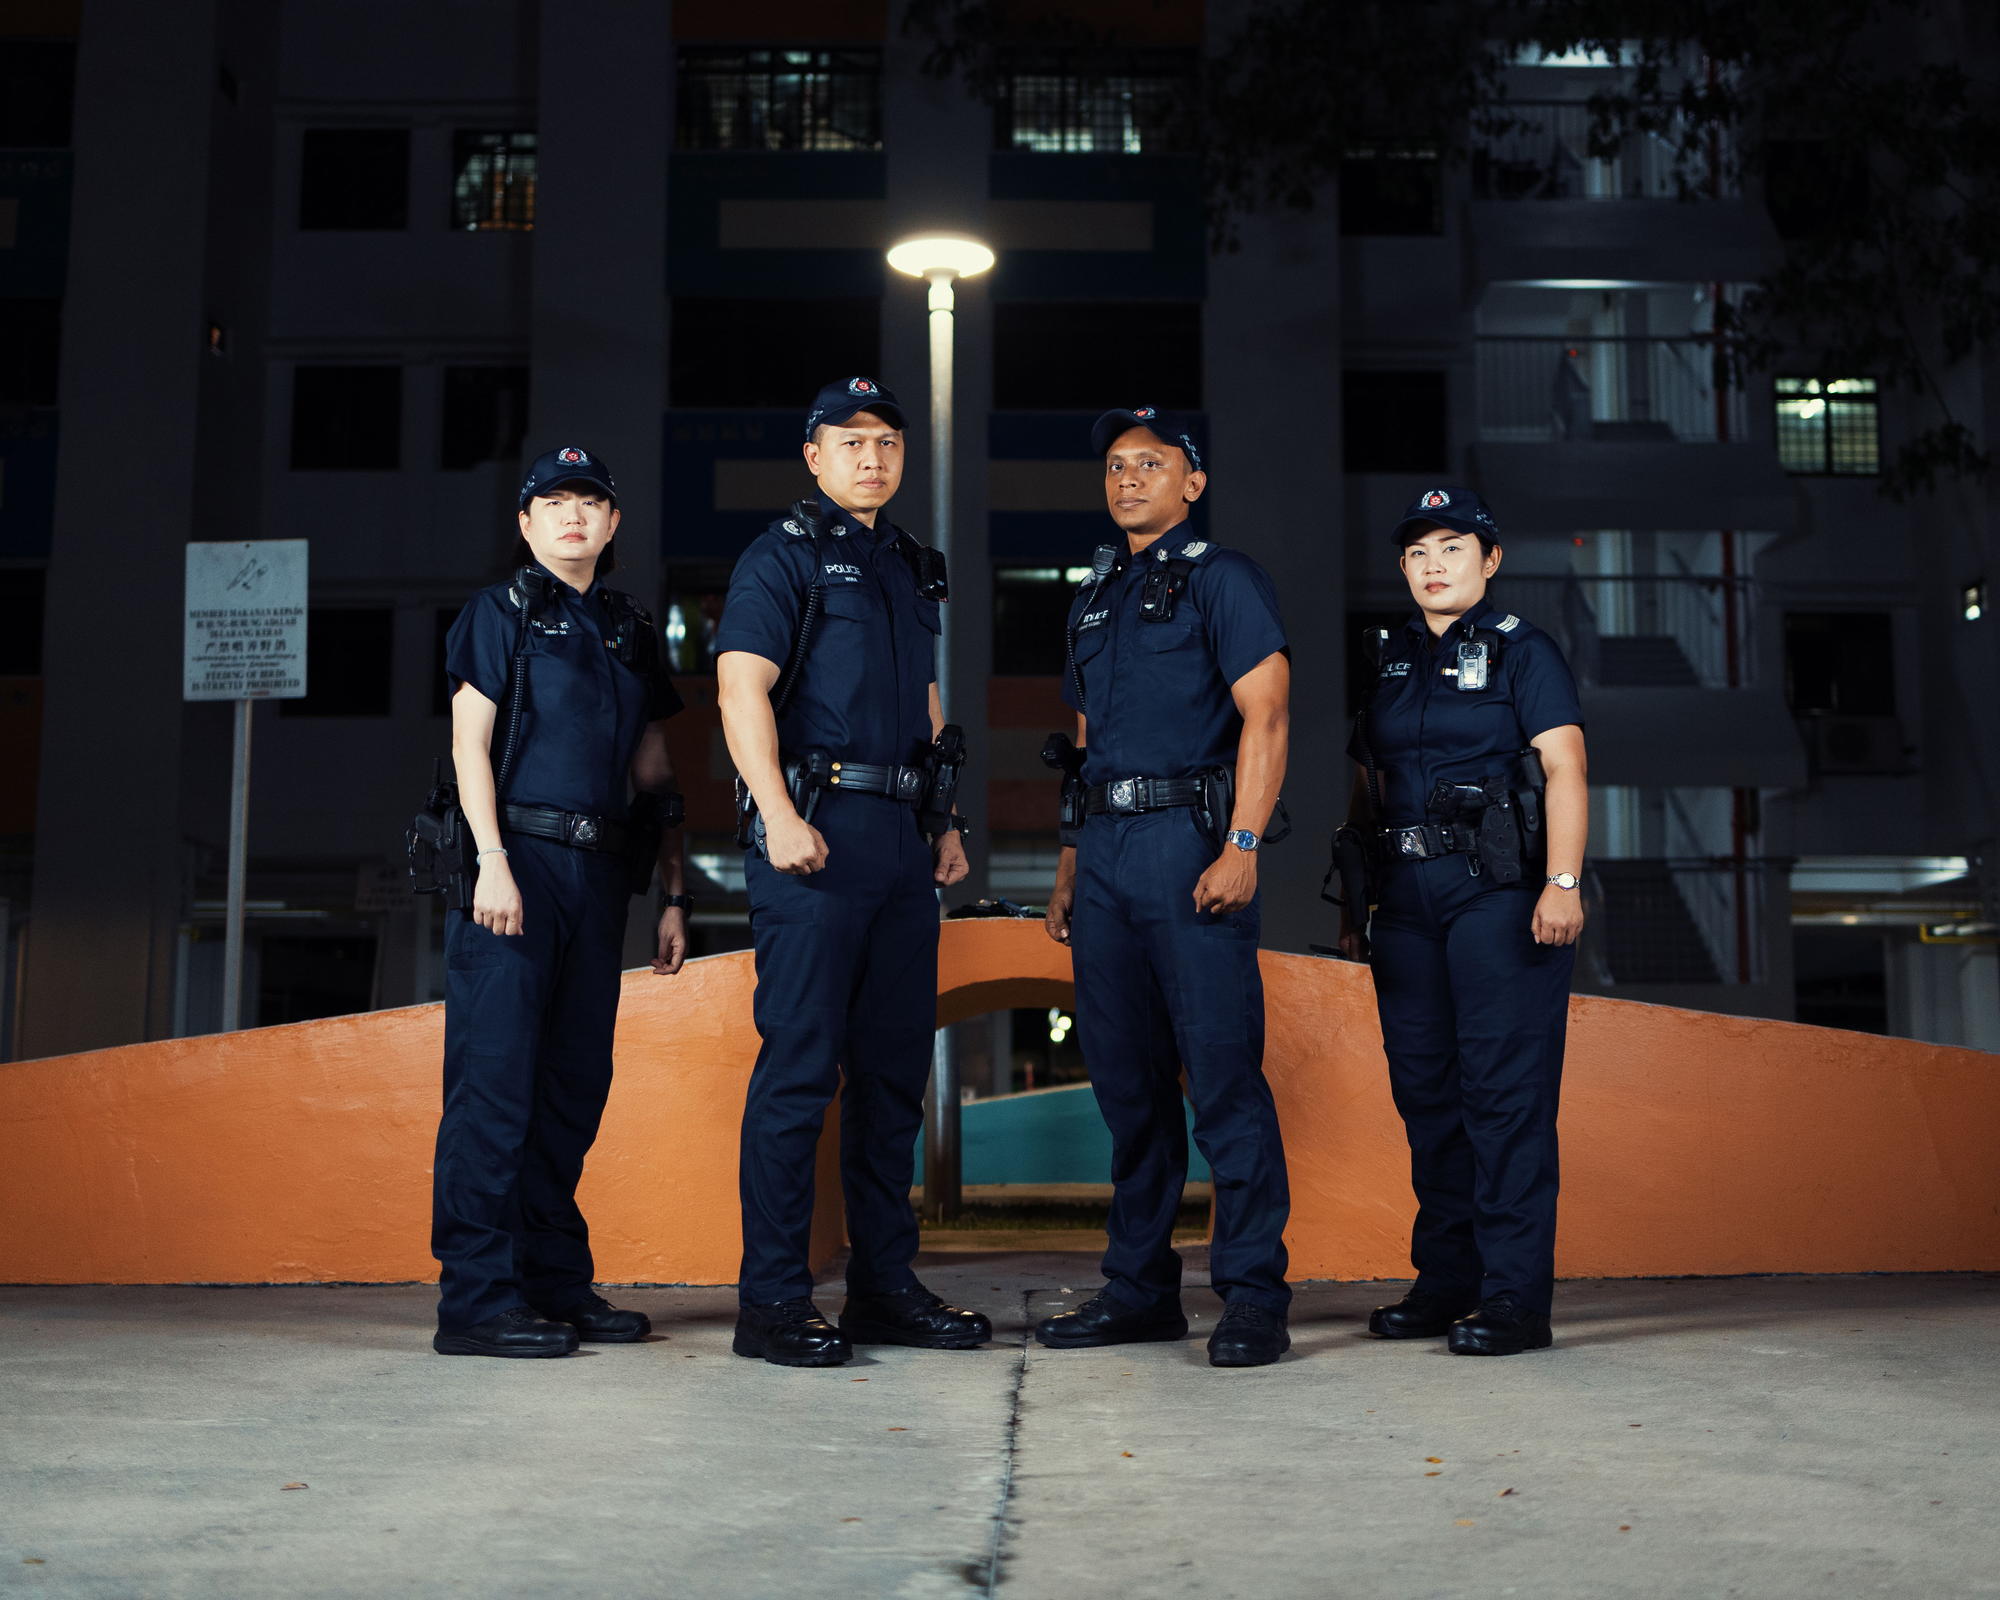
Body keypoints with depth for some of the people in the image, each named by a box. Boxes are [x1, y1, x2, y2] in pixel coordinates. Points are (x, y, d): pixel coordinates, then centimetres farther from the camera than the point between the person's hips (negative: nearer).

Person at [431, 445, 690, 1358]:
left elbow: (654, 773, 18)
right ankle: (476, 1299, -3)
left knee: (574, 1084, 9)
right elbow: (468, 743, -4)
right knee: (495, 1078, -7)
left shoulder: (631, 631, 19)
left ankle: (556, 1282, 17)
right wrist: (493, 861, -15)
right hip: (518, 861, -6)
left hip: (598, 871, 6)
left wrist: (672, 894, 13)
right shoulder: (499, 613, 4)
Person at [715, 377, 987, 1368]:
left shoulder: (912, 569, 22)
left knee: (895, 1064, 9)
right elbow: (742, 689, -11)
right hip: (817, 834, -7)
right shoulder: (781, 558, 0)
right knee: (801, 1062, -8)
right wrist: (780, 816, -22)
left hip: (902, 840, 7)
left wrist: (947, 825, 17)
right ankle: (772, 1299, -2)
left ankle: (884, 1285, 17)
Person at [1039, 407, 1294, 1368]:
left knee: (1223, 1073, -8)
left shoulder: (1220, 579, 1)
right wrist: (1069, 867, 18)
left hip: (1189, 841, -7)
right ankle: (1140, 1289, 16)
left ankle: (1253, 1297, -3)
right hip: (1105, 853, 7)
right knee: (1126, 1079, 8)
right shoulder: (1094, 597, 22)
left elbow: (1264, 718, -8)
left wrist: (1242, 847, -18)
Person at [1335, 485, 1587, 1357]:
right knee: (1425, 1086, 8)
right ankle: (1446, 1280, 17)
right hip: (1407, 894, 6)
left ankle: (1514, 1293, -5)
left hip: (1498, 891, -6)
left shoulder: (1522, 651, 1)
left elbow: (1564, 769, -8)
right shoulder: (1389, 662, 17)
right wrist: (1354, 900, 14)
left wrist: (1562, 882, -20)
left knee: (1505, 1086, -8)